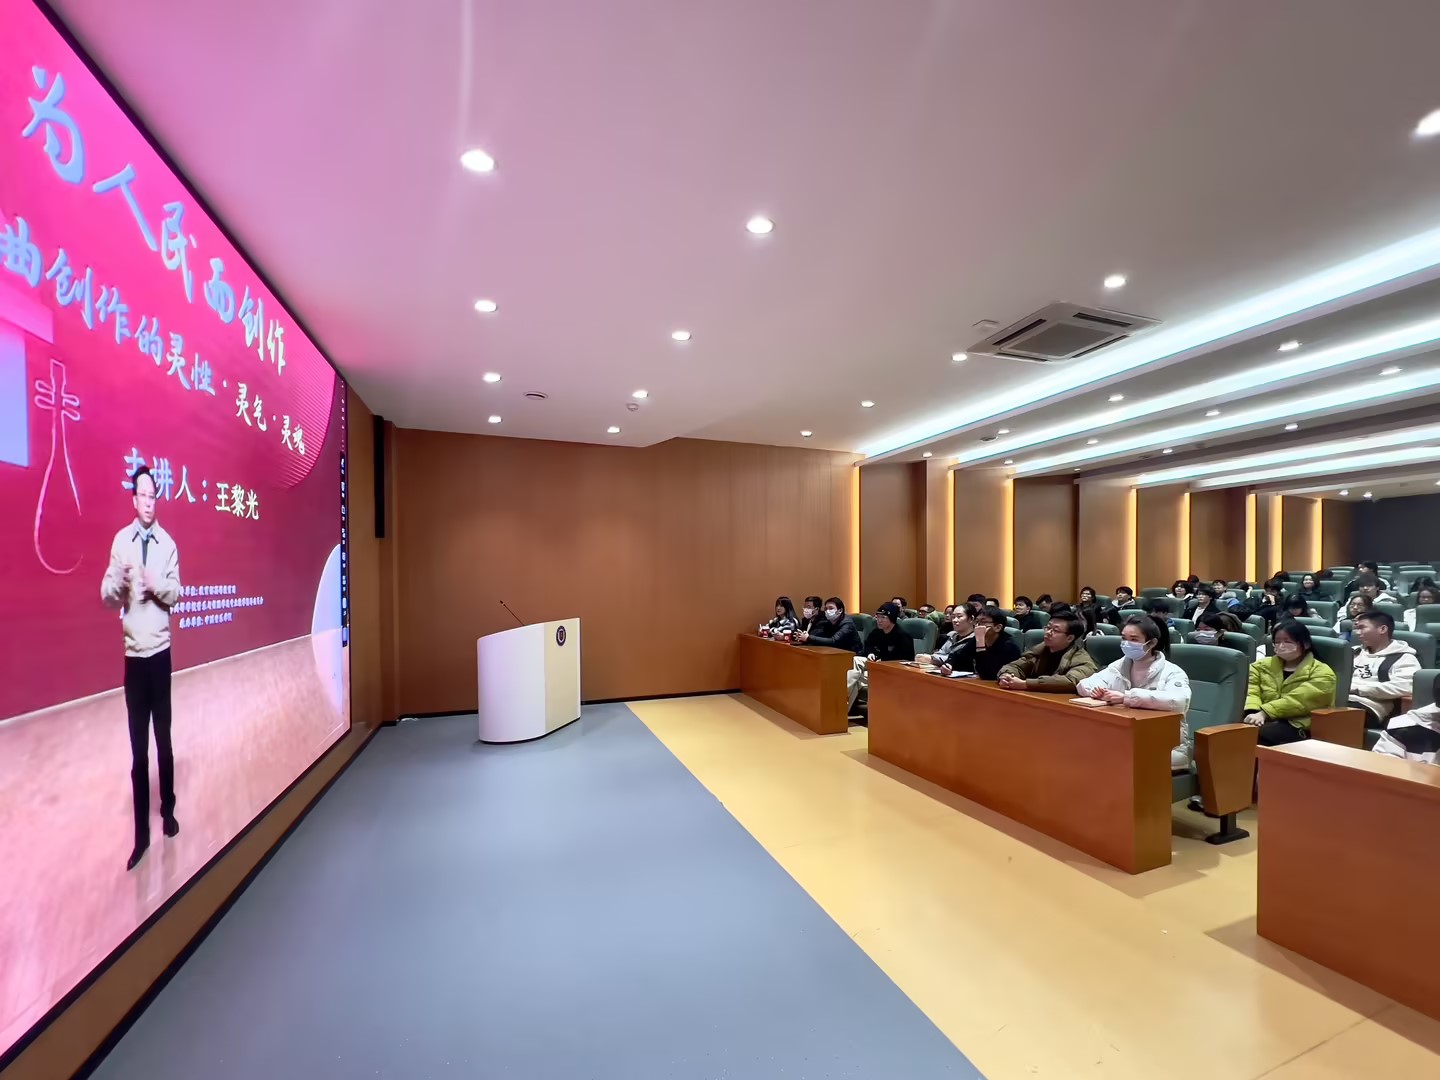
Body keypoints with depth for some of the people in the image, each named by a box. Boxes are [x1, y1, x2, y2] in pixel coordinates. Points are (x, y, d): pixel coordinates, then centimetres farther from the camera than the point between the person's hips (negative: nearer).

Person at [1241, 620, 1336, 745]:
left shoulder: (1322, 673, 4)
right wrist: (1253, 712, -19)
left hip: (1297, 726, -3)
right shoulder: (1262, 665, 18)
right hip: (1266, 721, 3)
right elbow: (1250, 691, 2)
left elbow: (1297, 701, -12)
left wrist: (1263, 713, -21)